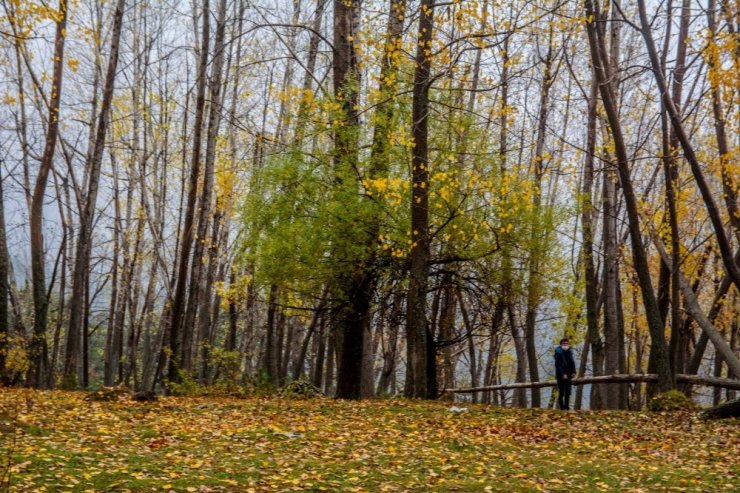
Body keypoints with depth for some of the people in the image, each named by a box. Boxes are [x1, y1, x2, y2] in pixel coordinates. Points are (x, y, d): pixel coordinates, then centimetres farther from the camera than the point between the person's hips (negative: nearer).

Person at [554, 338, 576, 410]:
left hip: (568, 375, 6)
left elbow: (572, 362, 13)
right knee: (561, 392, -4)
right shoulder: (558, 352, -10)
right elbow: (558, 365, -14)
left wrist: (573, 372, 0)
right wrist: (563, 374, -19)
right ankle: (562, 407, -1)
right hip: (561, 375, -6)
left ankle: (567, 406, 17)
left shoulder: (569, 352, 10)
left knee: (568, 392, 10)